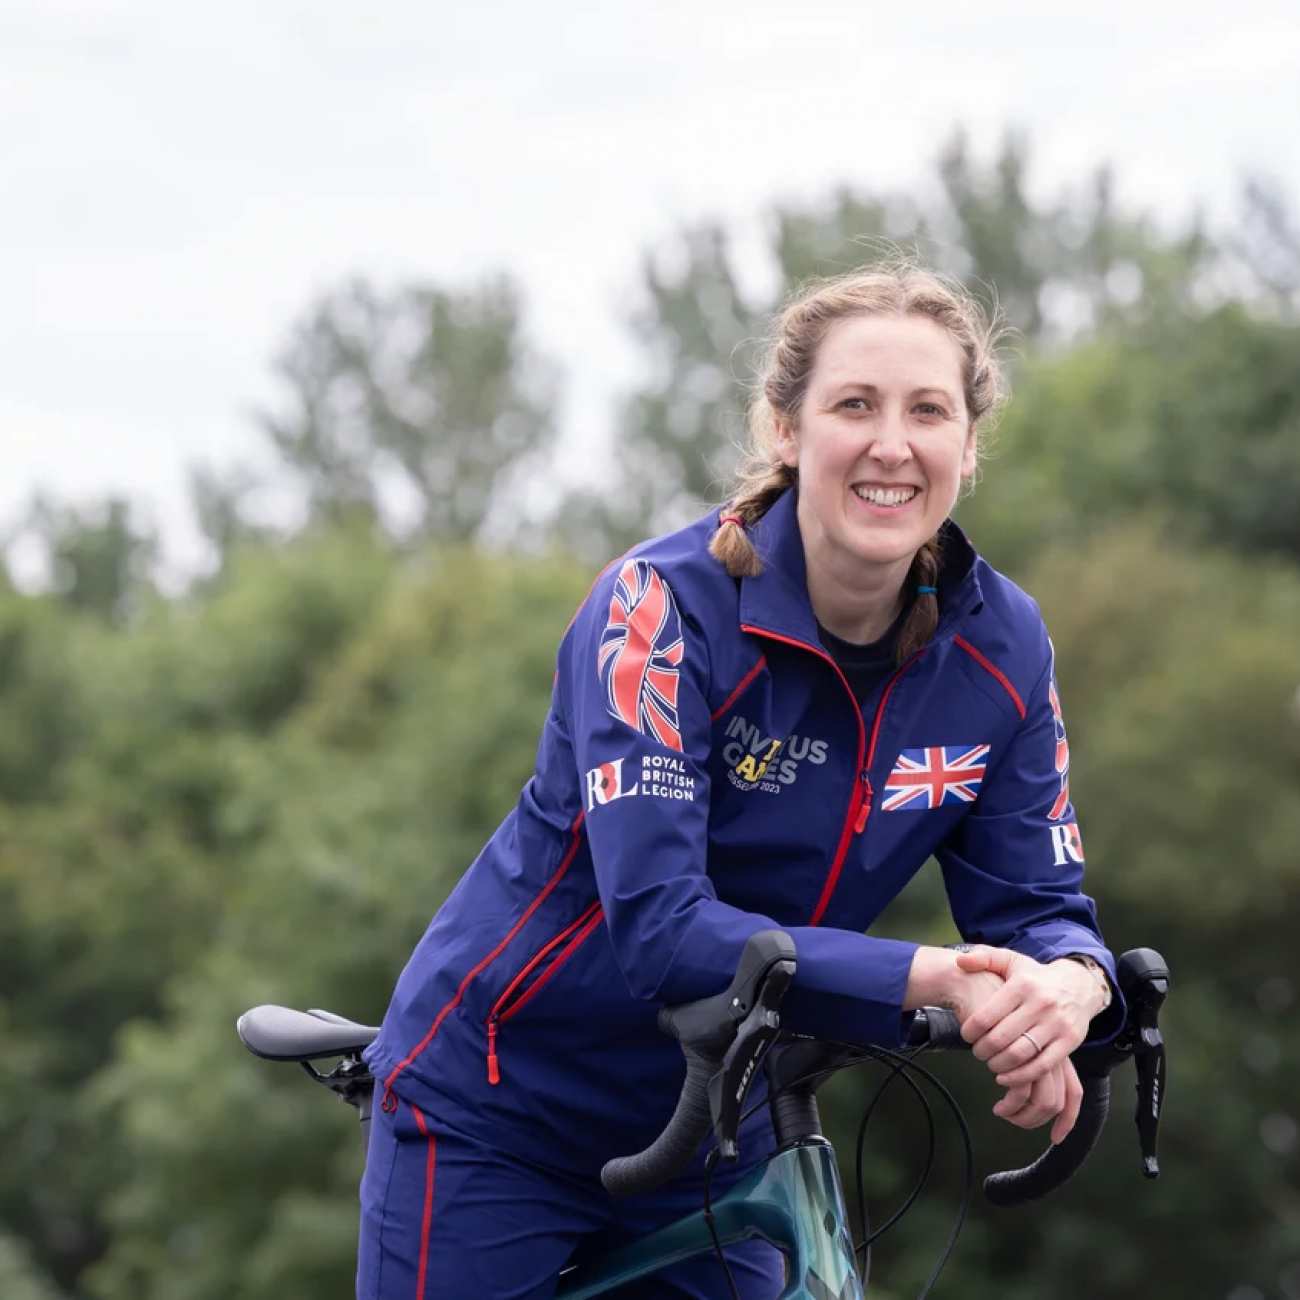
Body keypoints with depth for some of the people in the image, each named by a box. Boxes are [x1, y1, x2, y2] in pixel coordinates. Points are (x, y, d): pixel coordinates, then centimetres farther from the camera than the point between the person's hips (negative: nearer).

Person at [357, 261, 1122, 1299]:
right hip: (499, 1116, -5)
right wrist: (929, 979, -41)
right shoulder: (664, 607, -23)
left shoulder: (1000, 649, -8)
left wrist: (1070, 985, -30)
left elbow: (1036, 903, -4)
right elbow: (659, 924, -31)